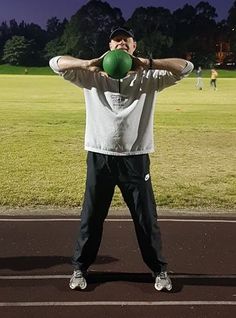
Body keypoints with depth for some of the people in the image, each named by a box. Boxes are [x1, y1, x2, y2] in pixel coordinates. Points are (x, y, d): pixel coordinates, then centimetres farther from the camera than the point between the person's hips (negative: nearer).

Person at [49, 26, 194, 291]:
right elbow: (55, 63, 0)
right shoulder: (92, 76, 5)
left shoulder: (148, 77, 3)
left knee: (146, 218, 10)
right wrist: (89, 63, -16)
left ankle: (159, 270, 29)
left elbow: (185, 68, -5)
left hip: (136, 158, 0)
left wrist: (147, 63, -18)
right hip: (99, 157, 1)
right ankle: (80, 268, 31)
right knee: (91, 217, 12)